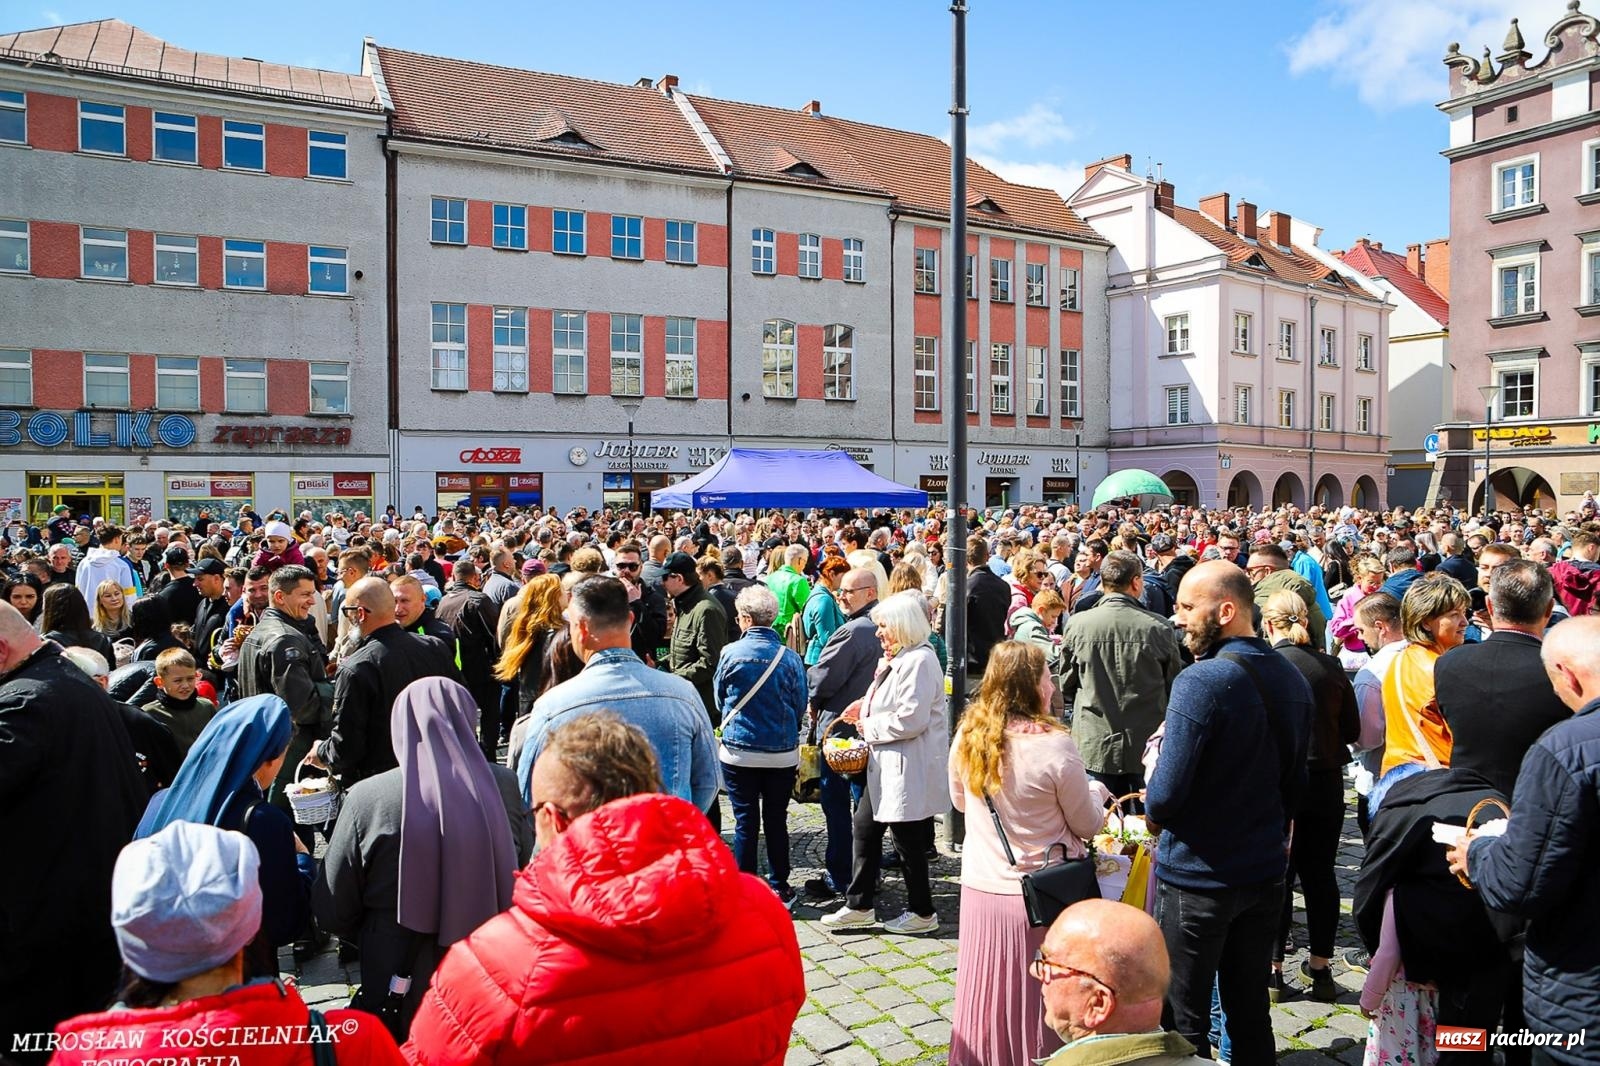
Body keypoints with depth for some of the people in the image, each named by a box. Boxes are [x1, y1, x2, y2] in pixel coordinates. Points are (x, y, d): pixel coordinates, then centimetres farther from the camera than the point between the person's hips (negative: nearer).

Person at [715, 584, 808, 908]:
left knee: (745, 822, 7)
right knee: (776, 821, 12)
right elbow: (800, 705, 2)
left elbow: (720, 700, 5)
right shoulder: (789, 657, -7)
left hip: (739, 751, -1)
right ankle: (780, 890, 22)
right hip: (782, 753, 1)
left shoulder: (731, 653, -9)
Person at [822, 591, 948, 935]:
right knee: (865, 828, 13)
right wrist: (866, 709, 6)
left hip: (909, 767, -10)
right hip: (886, 764, 10)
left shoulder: (919, 660, -19)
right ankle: (858, 906, 24)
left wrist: (870, 728, -13)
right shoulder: (896, 659, 13)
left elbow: (911, 718, -26)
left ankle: (922, 912, 21)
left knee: (908, 839, 3)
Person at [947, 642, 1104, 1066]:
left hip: (980, 889, 4)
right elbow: (1088, 826, -7)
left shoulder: (967, 736, -5)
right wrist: (1095, 793, 13)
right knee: (1038, 1003, 13)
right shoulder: (1054, 745, -20)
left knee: (989, 997, 18)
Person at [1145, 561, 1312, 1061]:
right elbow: (1294, 782, 12)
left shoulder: (1201, 681, -22)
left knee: (1185, 1021, 6)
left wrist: (1151, 803, -4)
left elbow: (1164, 797, -24)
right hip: (1265, 871, 8)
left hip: (1197, 876, -7)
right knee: (1250, 1009, 19)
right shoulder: (1291, 678, 3)